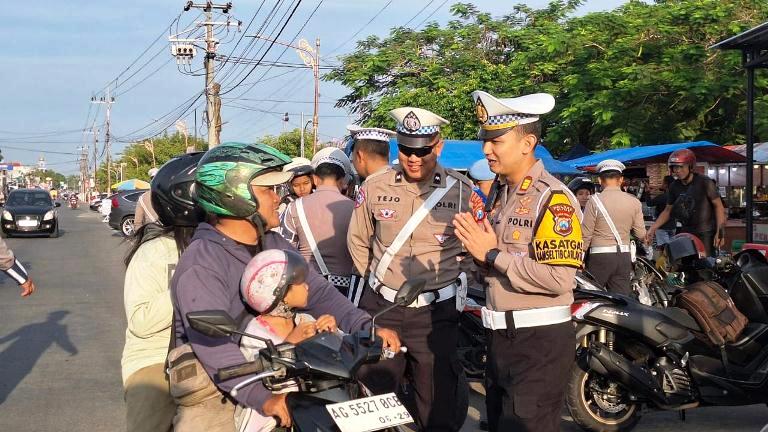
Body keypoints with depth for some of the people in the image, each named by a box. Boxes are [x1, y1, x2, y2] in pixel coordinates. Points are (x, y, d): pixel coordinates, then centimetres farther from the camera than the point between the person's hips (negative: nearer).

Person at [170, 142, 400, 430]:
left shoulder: (275, 245, 7)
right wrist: (263, 399, -39)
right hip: (217, 393, -6)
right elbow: (214, 347, -29)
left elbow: (318, 293, 1)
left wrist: (367, 328, -14)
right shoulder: (200, 266, -19)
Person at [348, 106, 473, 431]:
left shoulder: (461, 191, -7)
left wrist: (452, 280, 1)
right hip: (380, 307, 2)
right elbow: (358, 239, 14)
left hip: (435, 311, -2)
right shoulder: (375, 187, 0)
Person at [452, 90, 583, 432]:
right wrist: (479, 250, 3)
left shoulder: (553, 198, -16)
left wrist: (493, 255, -21)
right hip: (501, 336, 9)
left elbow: (558, 279, -26)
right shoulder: (503, 194, 13)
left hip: (539, 340, -9)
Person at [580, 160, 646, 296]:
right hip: (624, 255, 4)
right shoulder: (634, 202, 2)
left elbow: (586, 234, -6)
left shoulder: (594, 201, -8)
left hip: (600, 255, -4)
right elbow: (641, 233, 6)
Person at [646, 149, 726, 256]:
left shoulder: (704, 182, -8)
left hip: (705, 234, -5)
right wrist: (652, 229, 4)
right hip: (685, 233, 5)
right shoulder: (674, 186, 8)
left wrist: (720, 232, -14)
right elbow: (668, 211, 15)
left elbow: (718, 206, -7)